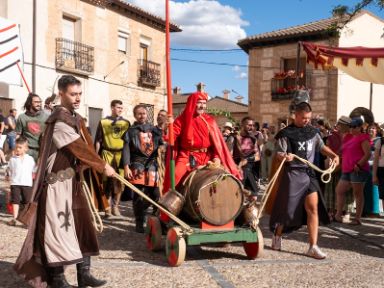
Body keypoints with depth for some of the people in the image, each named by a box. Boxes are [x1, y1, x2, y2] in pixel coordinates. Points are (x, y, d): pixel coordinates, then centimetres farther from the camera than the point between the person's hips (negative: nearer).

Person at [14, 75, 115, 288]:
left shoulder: (76, 118, 12)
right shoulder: (60, 120, -17)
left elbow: (87, 145, 7)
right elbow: (80, 149, -19)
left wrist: (99, 165, -9)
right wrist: (103, 166, -13)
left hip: (72, 179, 9)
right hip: (57, 181, -9)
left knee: (82, 224, 8)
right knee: (57, 228, -1)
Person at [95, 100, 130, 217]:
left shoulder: (126, 123, 11)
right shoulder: (103, 122, 7)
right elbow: (98, 140, 7)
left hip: (121, 154, 1)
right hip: (107, 153, -1)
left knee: (119, 182, 0)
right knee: (107, 181, 1)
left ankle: (115, 205, 13)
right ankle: (107, 206, 10)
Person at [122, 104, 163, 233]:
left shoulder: (154, 129, 14)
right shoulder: (131, 131, 7)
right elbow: (126, 150, 1)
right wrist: (126, 167, -9)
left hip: (153, 165, 2)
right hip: (138, 165, -2)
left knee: (155, 195, -1)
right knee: (139, 196, -2)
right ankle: (139, 223, 9)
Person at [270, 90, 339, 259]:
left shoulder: (312, 132, 10)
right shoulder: (286, 133, -6)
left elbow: (322, 147, 21)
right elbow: (279, 153, -11)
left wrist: (333, 155, 4)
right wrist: (284, 156, -33)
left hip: (309, 174, 5)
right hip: (292, 174, -5)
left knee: (313, 208, -3)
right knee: (287, 209, 6)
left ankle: (313, 247, 0)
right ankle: (277, 235, 30)